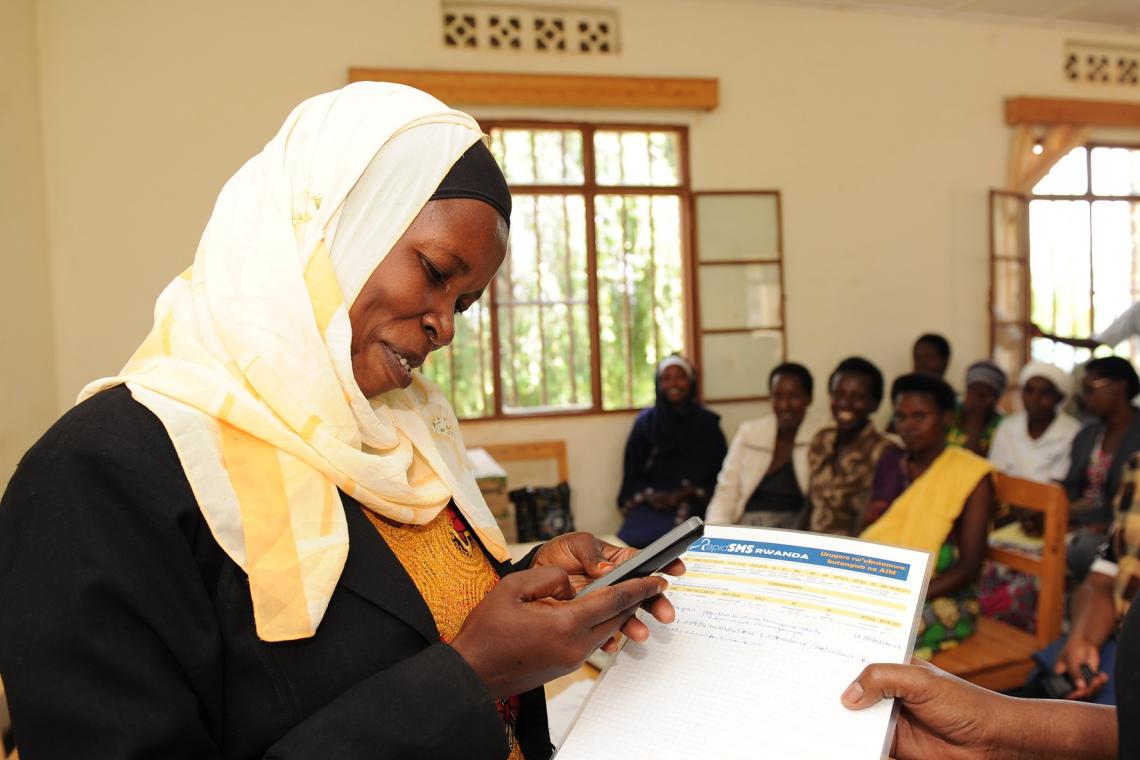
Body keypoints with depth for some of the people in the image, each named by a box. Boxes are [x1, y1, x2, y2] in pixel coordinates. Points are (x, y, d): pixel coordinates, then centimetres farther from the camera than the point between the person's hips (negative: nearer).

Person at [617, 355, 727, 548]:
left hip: (693, 503, -1)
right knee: (630, 540, -29)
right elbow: (632, 474, 12)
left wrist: (685, 494, -9)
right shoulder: (645, 421, 10)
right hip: (651, 502, 1)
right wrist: (649, 495, -8)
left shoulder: (707, 423, 7)